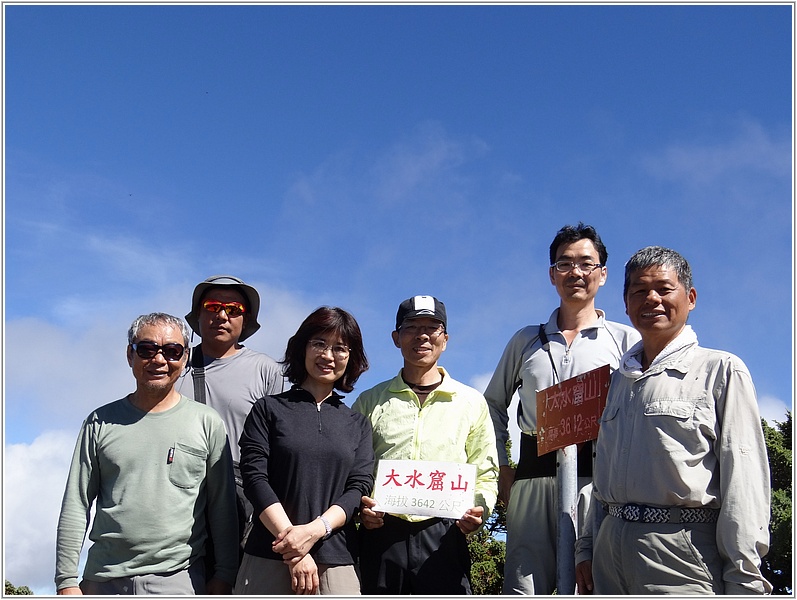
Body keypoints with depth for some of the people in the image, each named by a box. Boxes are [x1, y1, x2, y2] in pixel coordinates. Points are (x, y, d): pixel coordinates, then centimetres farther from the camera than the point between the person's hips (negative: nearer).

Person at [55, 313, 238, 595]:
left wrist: (224, 576, 0)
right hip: (104, 579, 2)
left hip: (179, 579, -1)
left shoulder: (207, 422, 4)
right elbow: (75, 507, 6)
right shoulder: (101, 422, 7)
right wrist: (67, 581, 1)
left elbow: (223, 508, 5)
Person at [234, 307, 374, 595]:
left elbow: (359, 487, 3)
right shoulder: (268, 409, 7)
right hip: (269, 561, -2)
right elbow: (255, 477, -3)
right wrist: (295, 551, -13)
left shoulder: (357, 424, 15)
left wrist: (314, 530, -15)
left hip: (338, 566, 2)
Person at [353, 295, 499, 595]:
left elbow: (486, 474, 14)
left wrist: (480, 509, -7)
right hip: (380, 535, 1)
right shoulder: (370, 401, 13)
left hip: (443, 538, 0)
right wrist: (359, 506, -6)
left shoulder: (471, 402, 14)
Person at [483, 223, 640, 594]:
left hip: (598, 474, -2)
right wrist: (501, 468, 13)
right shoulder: (526, 341, 20)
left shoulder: (626, 340, 12)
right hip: (532, 476, 2)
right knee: (523, 587, -4)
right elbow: (494, 403, 25)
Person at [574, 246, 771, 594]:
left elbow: (743, 482, -7)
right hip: (610, 544, 5)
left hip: (681, 554, -5)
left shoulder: (721, 370, 0)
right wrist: (586, 548, 14)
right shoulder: (618, 379, 18)